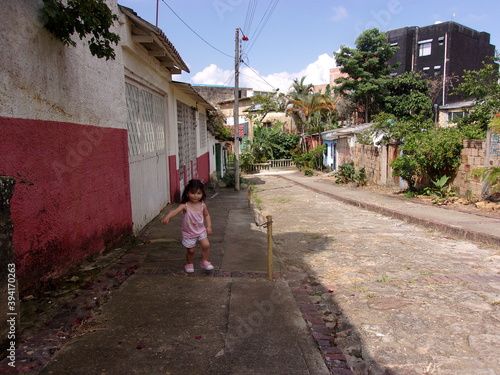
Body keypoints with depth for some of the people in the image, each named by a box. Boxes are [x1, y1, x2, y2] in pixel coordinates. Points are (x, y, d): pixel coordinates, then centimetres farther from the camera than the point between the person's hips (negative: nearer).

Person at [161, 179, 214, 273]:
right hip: (188, 233, -2)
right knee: (190, 250, 8)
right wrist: (167, 217, -55)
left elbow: (206, 215, 7)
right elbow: (175, 211, -36)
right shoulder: (185, 206, -21)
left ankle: (204, 262, 15)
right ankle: (189, 264, 36)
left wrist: (209, 226, -3)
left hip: (201, 231, 2)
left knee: (206, 245, -9)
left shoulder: (202, 205, -9)